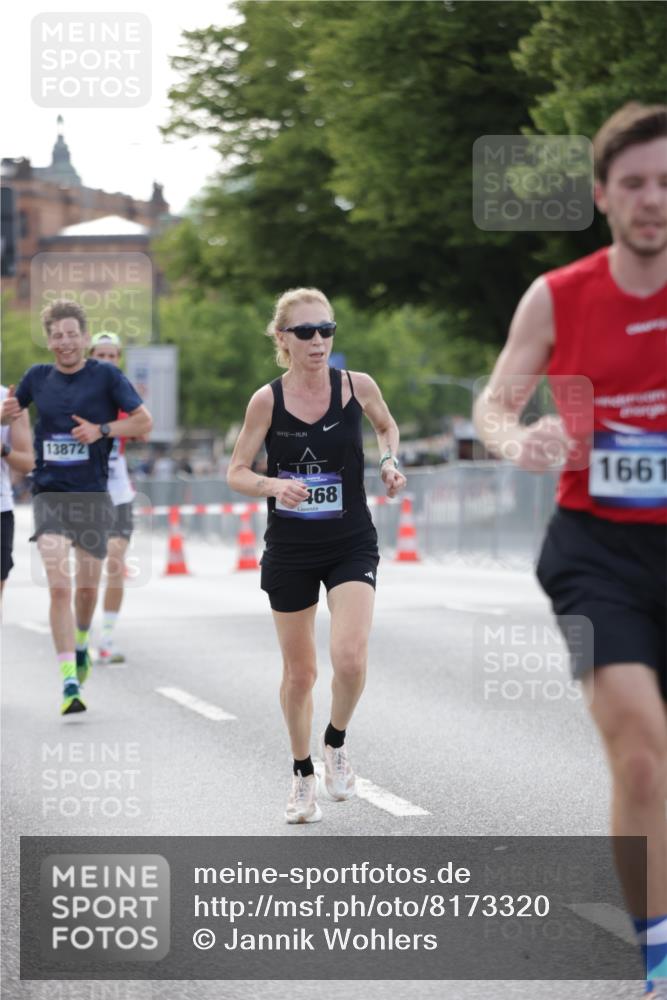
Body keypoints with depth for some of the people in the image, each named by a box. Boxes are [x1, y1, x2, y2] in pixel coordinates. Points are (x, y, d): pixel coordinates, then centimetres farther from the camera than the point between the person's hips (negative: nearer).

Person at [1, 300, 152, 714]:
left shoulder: (106, 376, -2)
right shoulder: (38, 378, 6)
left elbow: (144, 420, -2)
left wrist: (102, 429, -16)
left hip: (93, 494, 0)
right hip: (50, 494, 0)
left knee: (87, 586, 10)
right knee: (59, 586, -13)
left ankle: (81, 644, 43)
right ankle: (70, 681, -15)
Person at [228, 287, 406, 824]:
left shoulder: (357, 386, -6)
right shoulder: (267, 400, -9)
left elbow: (388, 426, 15)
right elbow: (236, 472, -4)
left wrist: (391, 461, -4)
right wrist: (272, 485, -24)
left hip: (351, 544, 0)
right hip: (290, 550, 0)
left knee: (350, 658, -19)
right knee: (299, 671, 9)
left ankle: (336, 742, 11)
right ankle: (303, 775, 29)